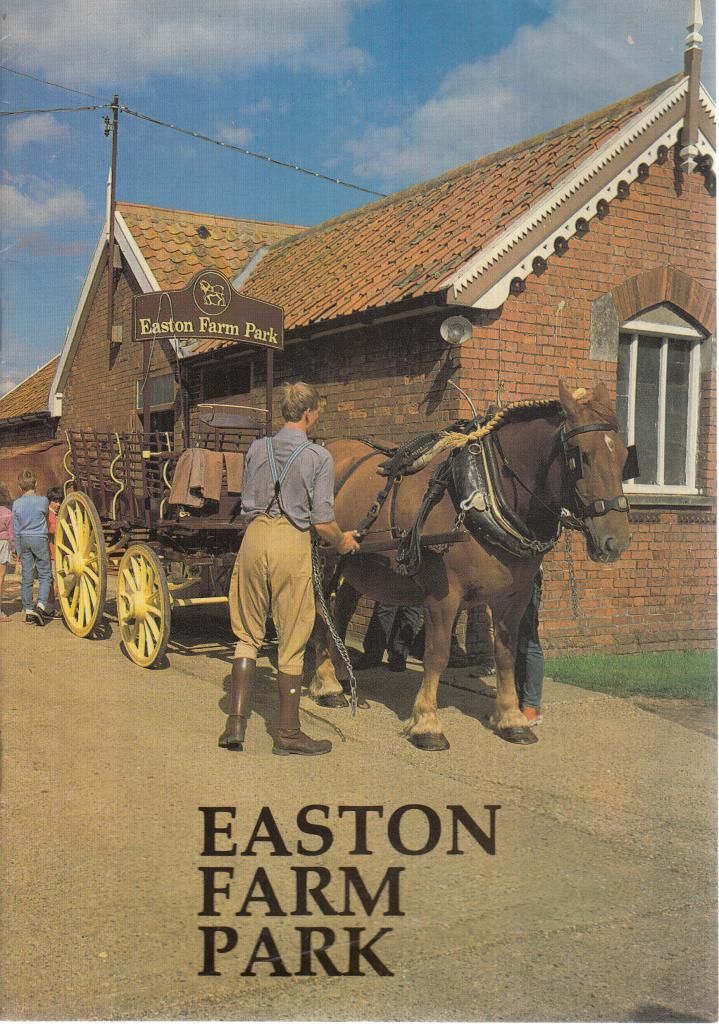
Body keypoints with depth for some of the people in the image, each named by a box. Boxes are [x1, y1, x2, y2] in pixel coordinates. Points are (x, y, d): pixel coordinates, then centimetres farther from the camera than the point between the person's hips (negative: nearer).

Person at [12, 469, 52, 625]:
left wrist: (18, 550, 10)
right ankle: (41, 605, -15)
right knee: (44, 575, 3)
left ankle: (28, 610, 10)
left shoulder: (16, 504, -2)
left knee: (26, 577, 7)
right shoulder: (43, 500, -9)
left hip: (24, 540, 3)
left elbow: (16, 530, 3)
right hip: (40, 538, -3)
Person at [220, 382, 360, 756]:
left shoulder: (257, 449, 6)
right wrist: (343, 542, 13)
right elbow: (323, 521, -6)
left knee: (247, 636, 15)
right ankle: (288, 732, 15)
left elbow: (247, 503, 13)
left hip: (254, 538, 4)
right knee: (292, 641, 6)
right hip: (293, 543, -3)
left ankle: (236, 721, 13)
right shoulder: (319, 457, -5)